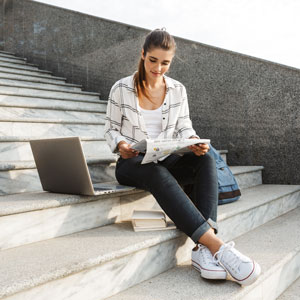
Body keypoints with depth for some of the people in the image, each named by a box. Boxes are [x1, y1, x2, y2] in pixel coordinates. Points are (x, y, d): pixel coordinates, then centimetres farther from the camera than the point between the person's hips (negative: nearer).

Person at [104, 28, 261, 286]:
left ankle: (203, 249, -41)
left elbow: (184, 128, 7)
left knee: (205, 160, -29)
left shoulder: (178, 90, 8)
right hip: (131, 164, -3)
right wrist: (120, 145, -20)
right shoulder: (121, 89, -1)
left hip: (166, 160, 3)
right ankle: (217, 246, -45)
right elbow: (111, 129, 3)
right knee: (157, 174, -40)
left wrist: (194, 141, -16)